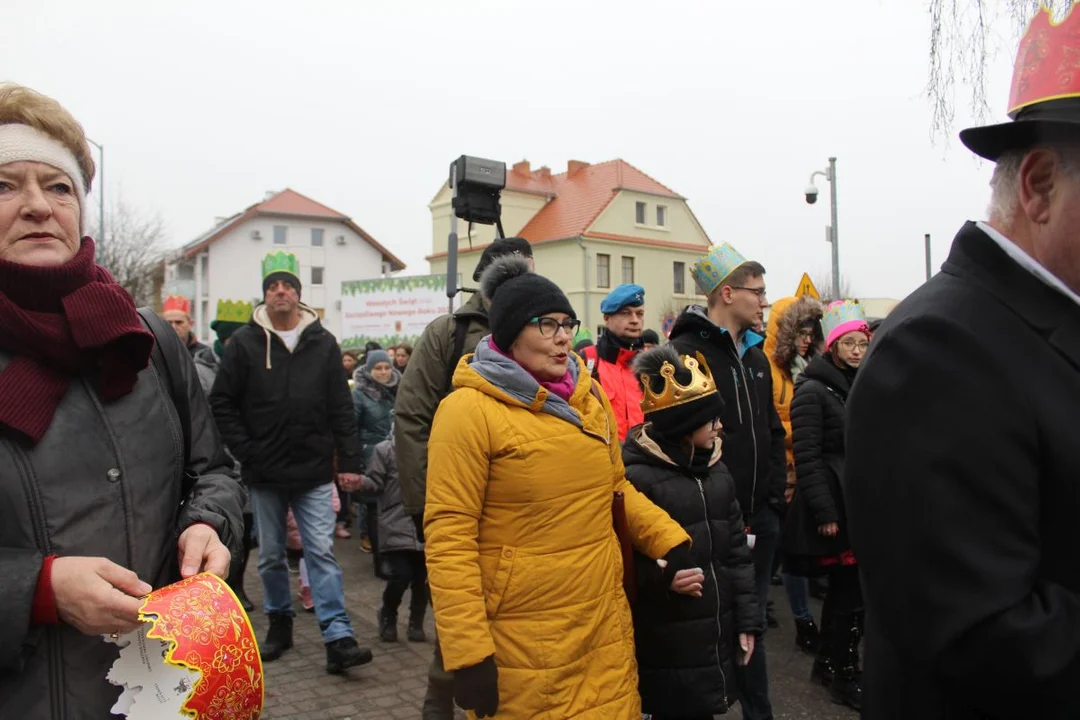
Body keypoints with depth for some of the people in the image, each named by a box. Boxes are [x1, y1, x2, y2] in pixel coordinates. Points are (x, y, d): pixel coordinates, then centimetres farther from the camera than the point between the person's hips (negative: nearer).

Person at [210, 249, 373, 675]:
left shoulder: (323, 343, 2)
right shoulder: (244, 343, 0)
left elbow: (341, 408, 2)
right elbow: (221, 404, 2)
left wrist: (350, 461, -4)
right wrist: (245, 452, -6)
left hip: (314, 472, -1)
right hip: (264, 473, 1)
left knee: (321, 552, -3)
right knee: (271, 556, 13)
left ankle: (338, 639, -4)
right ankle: (280, 623, 31)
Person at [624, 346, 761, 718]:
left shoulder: (715, 468, 9)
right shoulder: (637, 475, -14)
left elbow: (737, 550, 12)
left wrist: (747, 619, 10)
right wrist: (665, 577, -28)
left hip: (717, 636, 7)